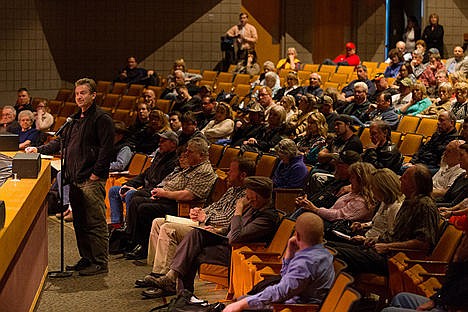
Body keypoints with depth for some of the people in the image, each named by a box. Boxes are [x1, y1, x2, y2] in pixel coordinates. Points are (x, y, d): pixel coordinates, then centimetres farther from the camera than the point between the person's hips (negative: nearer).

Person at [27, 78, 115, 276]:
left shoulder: (101, 119, -7)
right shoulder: (75, 119, 19)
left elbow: (106, 149, -15)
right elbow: (61, 142, 24)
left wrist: (95, 174, -18)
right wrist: (39, 150, 11)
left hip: (92, 180, -9)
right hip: (75, 179, 9)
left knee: (95, 223, -7)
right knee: (79, 222, 13)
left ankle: (100, 263, -3)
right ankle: (86, 259, 22)